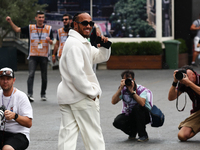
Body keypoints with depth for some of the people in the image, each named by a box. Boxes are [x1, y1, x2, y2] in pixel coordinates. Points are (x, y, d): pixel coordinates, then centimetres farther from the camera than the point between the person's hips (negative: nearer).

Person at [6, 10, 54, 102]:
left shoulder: (48, 28, 5)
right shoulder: (30, 28, 5)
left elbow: (52, 42, 3)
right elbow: (17, 29, 8)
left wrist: (49, 40, -21)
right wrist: (10, 22, -5)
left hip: (44, 56, 1)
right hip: (33, 56, -1)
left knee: (44, 76, 8)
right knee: (31, 74, -17)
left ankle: (43, 94, 25)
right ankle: (30, 94, -25)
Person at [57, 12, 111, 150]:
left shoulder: (84, 43, 17)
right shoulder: (75, 44, -16)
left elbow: (101, 57, 25)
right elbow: (77, 73, -24)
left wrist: (104, 46, 3)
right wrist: (92, 93, -17)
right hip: (82, 97, -10)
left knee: (67, 133, 5)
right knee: (93, 134, 2)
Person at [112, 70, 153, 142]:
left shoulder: (141, 89, -17)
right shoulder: (123, 90, -5)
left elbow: (142, 103, -37)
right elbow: (113, 102, -19)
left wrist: (132, 91, -33)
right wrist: (120, 88, -26)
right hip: (129, 115, 3)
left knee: (137, 107, -36)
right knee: (117, 122, -25)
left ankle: (143, 135, -21)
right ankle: (132, 133, 8)